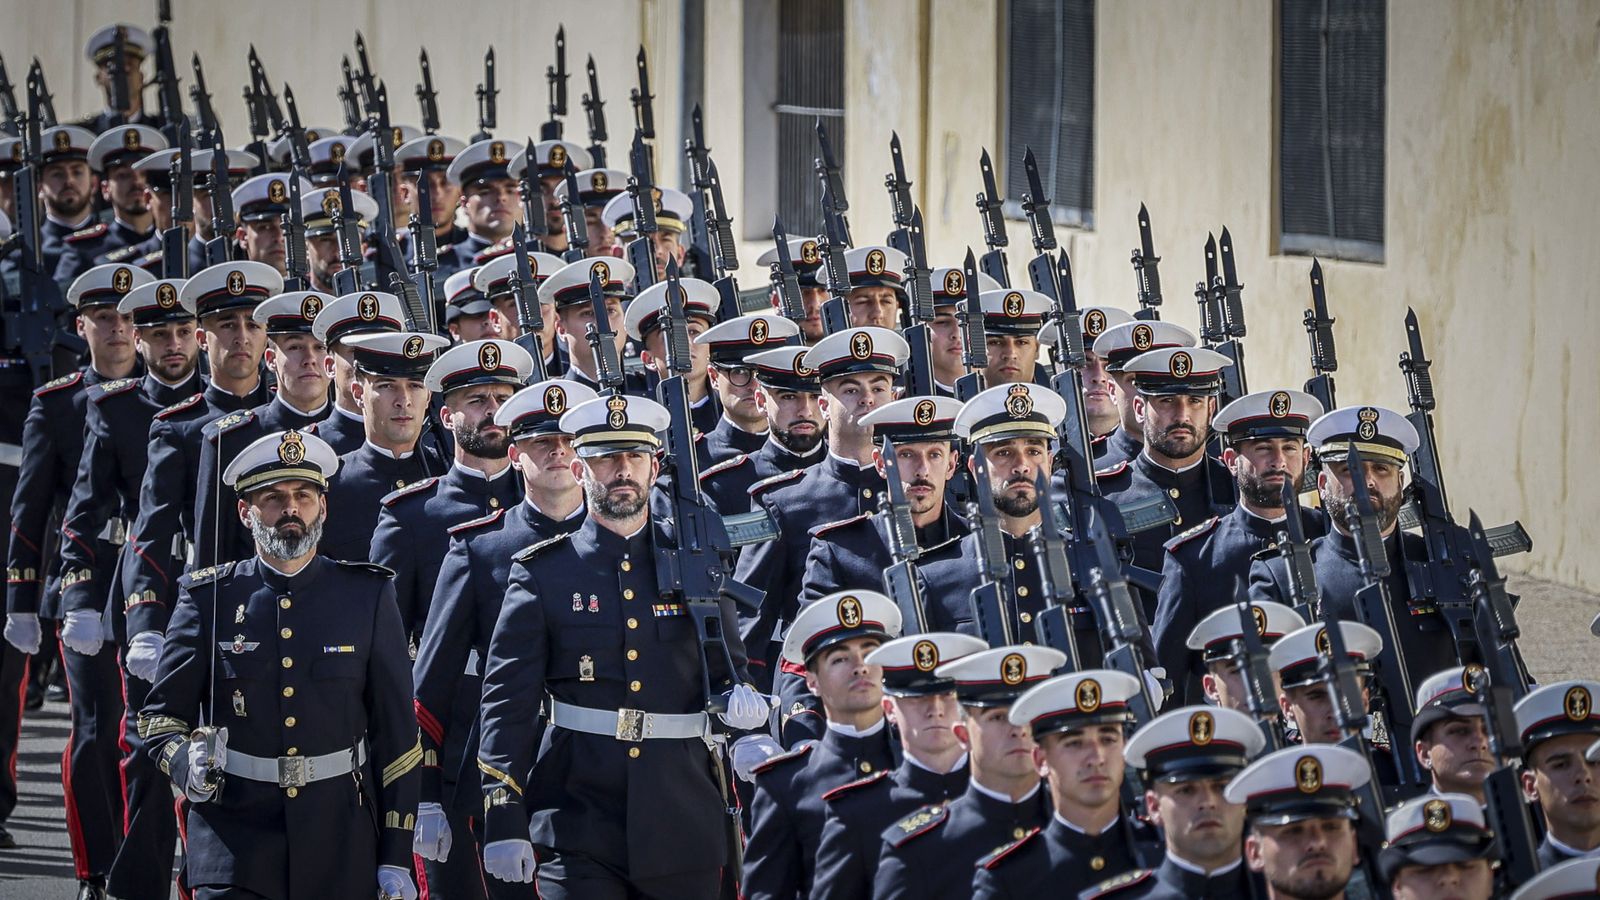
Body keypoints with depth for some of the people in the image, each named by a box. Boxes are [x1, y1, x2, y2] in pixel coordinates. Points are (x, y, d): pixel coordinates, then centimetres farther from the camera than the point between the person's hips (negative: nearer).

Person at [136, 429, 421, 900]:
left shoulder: (368, 596, 4)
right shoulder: (209, 599, 3)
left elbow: (396, 732, 5)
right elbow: (160, 716, 7)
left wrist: (396, 859, 0)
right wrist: (187, 765, -17)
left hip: (340, 848, 1)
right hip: (233, 839, -1)